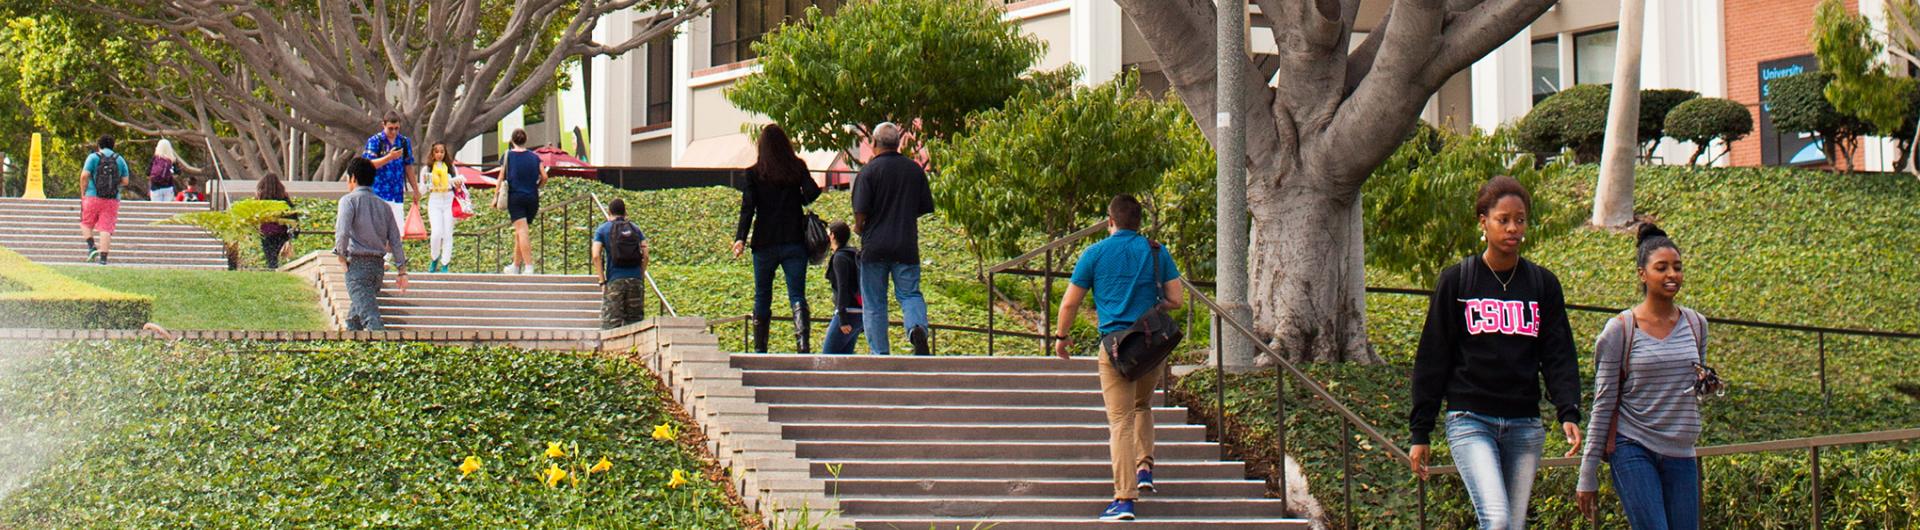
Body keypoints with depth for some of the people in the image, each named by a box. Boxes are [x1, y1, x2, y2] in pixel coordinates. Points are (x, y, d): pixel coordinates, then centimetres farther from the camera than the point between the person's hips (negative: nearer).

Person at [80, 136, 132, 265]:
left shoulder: (93, 157, 1)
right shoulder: (120, 160, 9)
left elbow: (84, 175, -9)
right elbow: (125, 181, 7)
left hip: (93, 197, -2)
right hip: (113, 200, 2)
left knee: (86, 223, 17)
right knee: (106, 228, 0)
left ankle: (91, 247, -2)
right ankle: (103, 257, -8)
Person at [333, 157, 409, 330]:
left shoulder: (349, 200, -3)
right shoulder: (383, 205, 14)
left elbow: (343, 232, -17)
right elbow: (395, 240, 11)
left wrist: (341, 254, 0)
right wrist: (402, 271, 13)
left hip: (357, 264, -6)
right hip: (378, 265, 6)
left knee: (368, 313, -16)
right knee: (355, 312, 23)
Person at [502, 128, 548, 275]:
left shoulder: (508, 155, 1)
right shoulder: (535, 157, 7)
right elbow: (544, 177, 1)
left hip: (515, 197, -3)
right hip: (532, 198, 3)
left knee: (522, 232, -11)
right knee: (519, 233, 16)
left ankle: (529, 266, -23)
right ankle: (516, 265, 22)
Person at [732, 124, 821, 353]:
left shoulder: (754, 173, -1)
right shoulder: (797, 168, 2)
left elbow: (748, 207, -9)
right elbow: (812, 192, -9)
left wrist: (740, 238, -13)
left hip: (765, 244, 0)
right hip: (794, 241, 0)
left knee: (762, 296, 11)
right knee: (797, 294, -1)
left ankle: (760, 348, 10)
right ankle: (802, 339, -24)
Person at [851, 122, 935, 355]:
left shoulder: (869, 171, -9)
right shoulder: (915, 170, 4)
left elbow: (861, 211, -13)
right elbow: (926, 207, 11)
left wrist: (859, 227, 8)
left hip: (876, 246, -3)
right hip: (907, 246, 3)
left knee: (874, 303, 7)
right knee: (910, 294, 9)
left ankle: (880, 354, 6)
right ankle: (917, 328, -22)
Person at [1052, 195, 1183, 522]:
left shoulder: (1095, 254, 2)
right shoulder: (1157, 252, 6)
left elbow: (1070, 303, 5)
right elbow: (1176, 300, 4)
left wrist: (1062, 337, 20)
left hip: (1115, 342, -2)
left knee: (1120, 421, -4)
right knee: (1142, 407, 28)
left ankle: (1124, 498, -10)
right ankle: (1145, 469, 14)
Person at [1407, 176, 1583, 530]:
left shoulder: (1543, 284, 9)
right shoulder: (1456, 281, 2)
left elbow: (1559, 355, 6)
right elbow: (1432, 360, 3)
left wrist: (1568, 413, -11)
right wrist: (1420, 433, 2)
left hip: (1524, 426, 3)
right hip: (1470, 421, -3)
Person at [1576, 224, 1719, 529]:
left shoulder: (1695, 325, 9)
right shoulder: (1620, 330, -4)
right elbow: (1603, 403, -2)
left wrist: (1706, 386, -2)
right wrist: (1588, 475, -3)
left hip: (1681, 455, 5)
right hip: (1632, 449, -5)